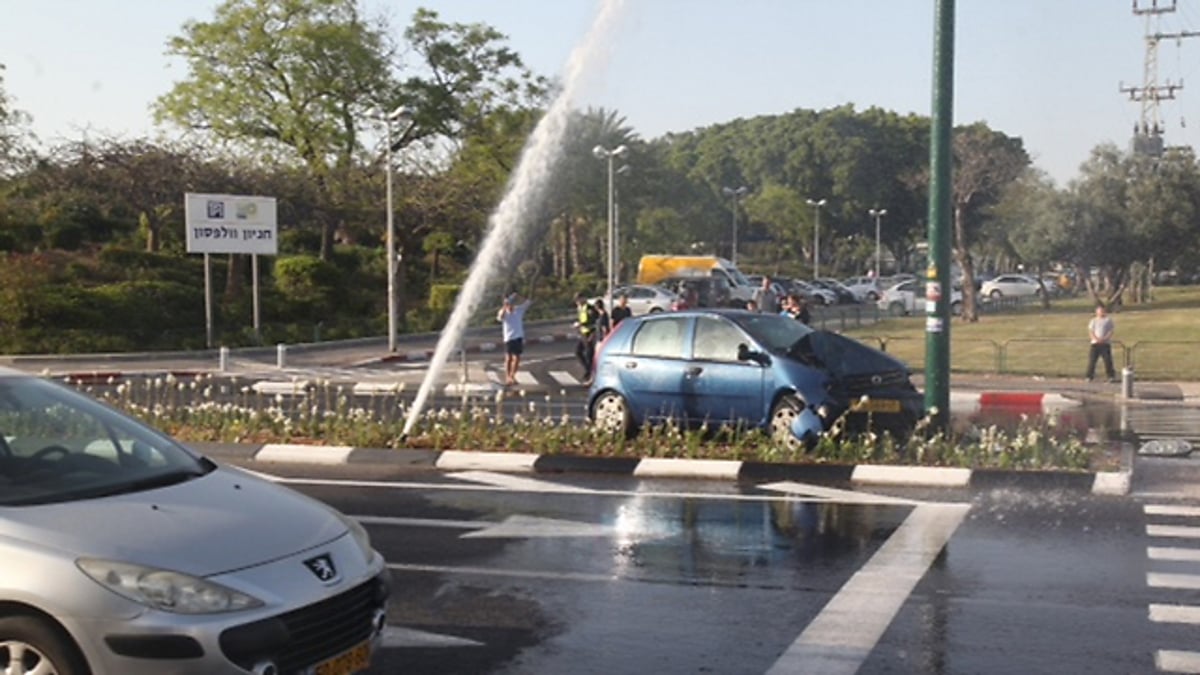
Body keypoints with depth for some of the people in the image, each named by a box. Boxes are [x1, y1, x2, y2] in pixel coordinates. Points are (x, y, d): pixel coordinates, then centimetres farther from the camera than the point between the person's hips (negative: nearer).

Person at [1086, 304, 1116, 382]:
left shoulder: (1108, 320, 7)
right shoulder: (1093, 320, 11)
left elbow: (1111, 331, 0)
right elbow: (1090, 332, 4)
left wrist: (1105, 339, -15)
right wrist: (1096, 339, -14)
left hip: (1106, 343, -1)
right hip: (1095, 343, 1)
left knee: (1108, 360, -5)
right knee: (1092, 360, -3)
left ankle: (1111, 376, 1)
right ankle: (1089, 376, 3)